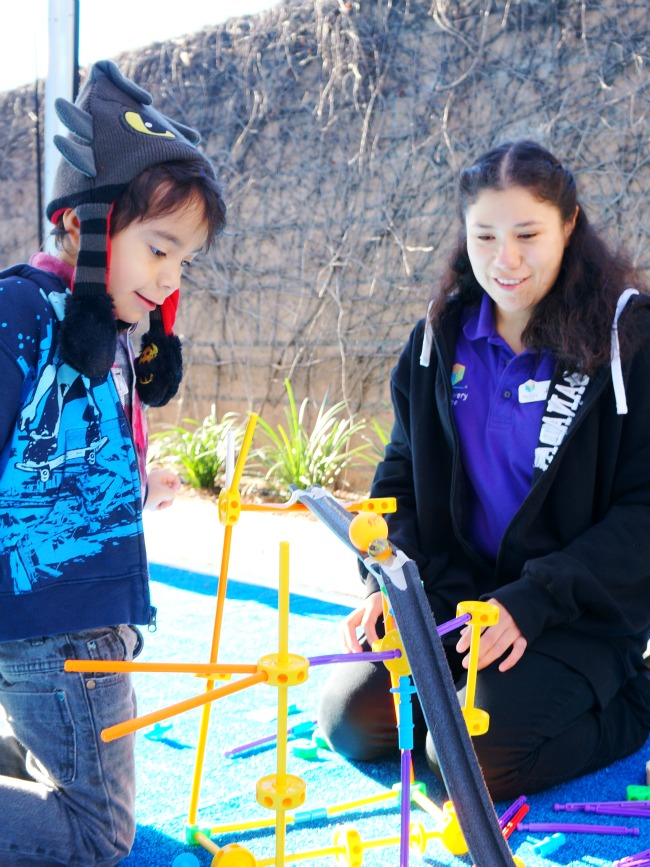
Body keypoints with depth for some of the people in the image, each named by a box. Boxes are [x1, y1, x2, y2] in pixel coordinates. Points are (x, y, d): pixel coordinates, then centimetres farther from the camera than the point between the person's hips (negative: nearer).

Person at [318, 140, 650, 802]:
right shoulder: (440, 337, 4)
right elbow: (402, 474, 10)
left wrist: (532, 600, -22)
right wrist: (387, 580, -7)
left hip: (583, 614, -4)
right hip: (455, 592, 5)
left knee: (471, 759, -20)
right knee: (350, 721, -9)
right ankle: (477, 692, 16)